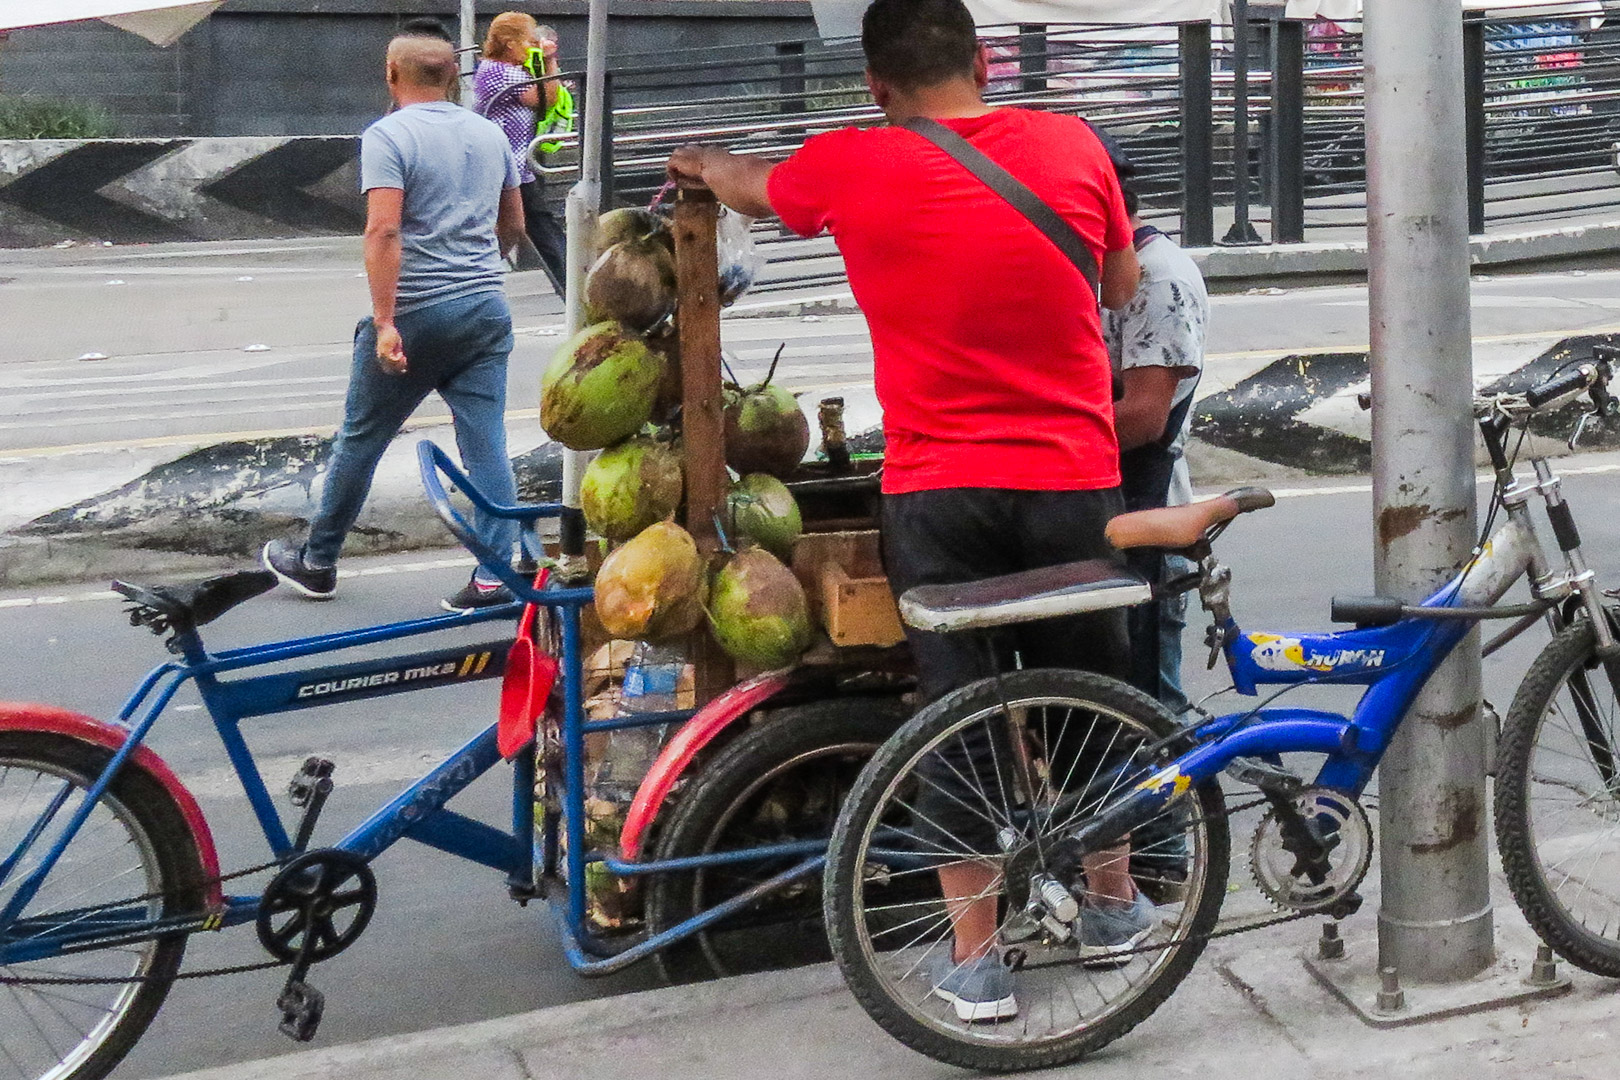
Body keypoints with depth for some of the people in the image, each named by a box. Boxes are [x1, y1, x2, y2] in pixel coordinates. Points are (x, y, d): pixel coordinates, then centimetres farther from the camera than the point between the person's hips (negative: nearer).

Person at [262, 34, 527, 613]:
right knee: (487, 446, 4)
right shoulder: (491, 134, 11)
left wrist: (384, 323, -21)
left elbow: (383, 230, -19)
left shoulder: (388, 136, -8)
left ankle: (316, 563, 24)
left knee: (360, 439, 10)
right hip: (487, 309, 5)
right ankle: (494, 576, -1)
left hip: (416, 313, -5)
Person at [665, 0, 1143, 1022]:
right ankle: (1114, 899, 35)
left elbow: (746, 183, 18)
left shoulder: (850, 166, -5)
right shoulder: (1071, 144, -1)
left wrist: (698, 161, 40)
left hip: (938, 488, -1)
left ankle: (976, 960, 13)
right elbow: (1124, 287, 14)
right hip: (1073, 478, 2)